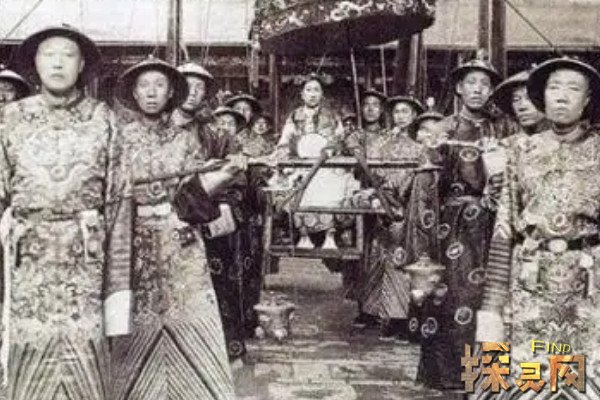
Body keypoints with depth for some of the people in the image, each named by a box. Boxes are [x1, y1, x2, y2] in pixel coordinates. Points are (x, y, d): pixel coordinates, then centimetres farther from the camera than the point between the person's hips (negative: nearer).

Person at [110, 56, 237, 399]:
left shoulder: (185, 139, 7)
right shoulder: (121, 138, 5)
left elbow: (197, 191, 1)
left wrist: (222, 176, -15)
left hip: (180, 245, 1)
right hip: (134, 245, 0)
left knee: (189, 326, -1)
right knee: (136, 331, 3)